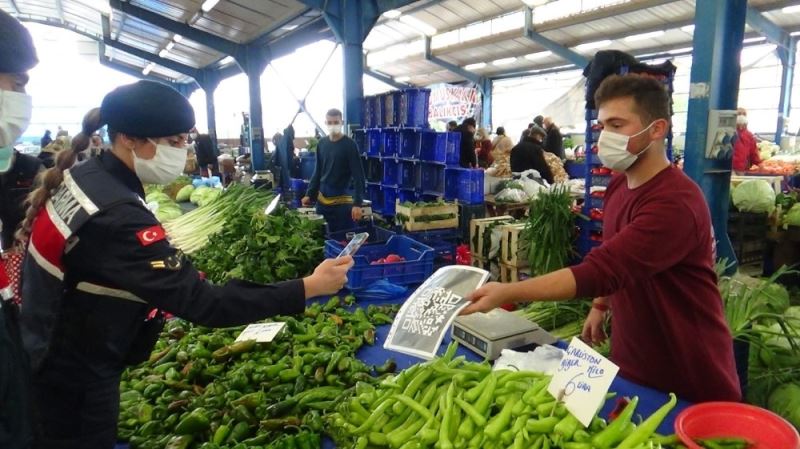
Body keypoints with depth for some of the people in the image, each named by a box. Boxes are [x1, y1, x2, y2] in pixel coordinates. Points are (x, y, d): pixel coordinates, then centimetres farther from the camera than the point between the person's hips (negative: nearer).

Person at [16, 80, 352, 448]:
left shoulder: (82, 176, -4)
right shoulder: (116, 218, -34)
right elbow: (202, 303, -38)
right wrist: (309, 287, -37)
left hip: (45, 356, 9)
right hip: (74, 382, -9)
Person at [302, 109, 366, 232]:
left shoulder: (350, 145, -8)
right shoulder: (322, 143, 8)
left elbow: (358, 176, -10)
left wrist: (358, 203, -17)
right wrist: (309, 194, 10)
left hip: (343, 201, -5)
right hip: (322, 199, 5)